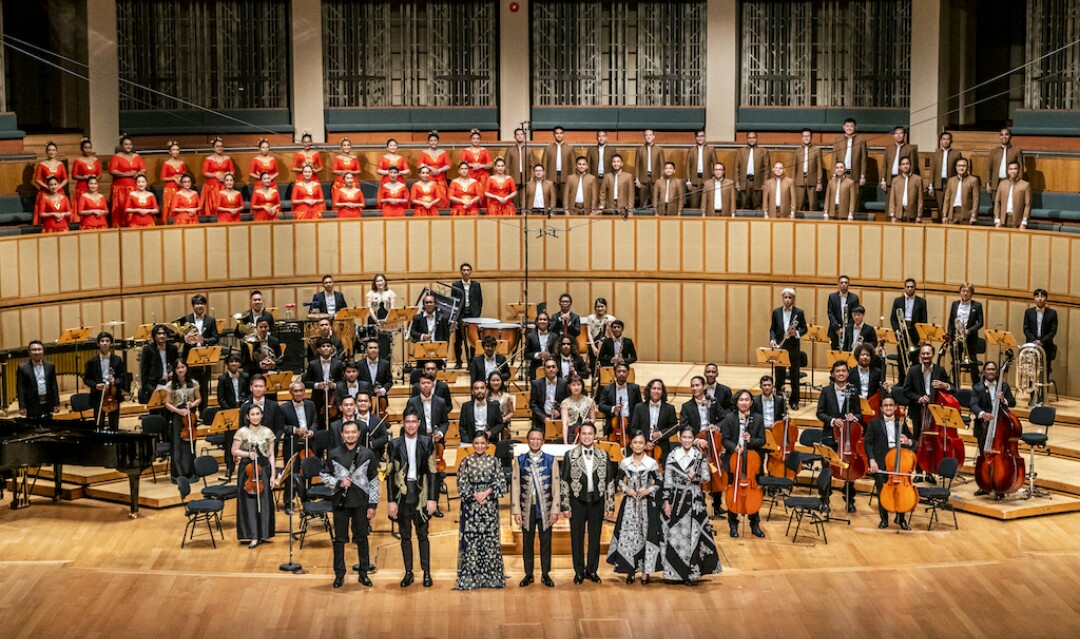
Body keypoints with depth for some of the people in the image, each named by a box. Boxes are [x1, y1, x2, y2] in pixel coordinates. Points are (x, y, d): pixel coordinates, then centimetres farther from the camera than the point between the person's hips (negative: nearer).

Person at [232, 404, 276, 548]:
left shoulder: (268, 432, 3)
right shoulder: (242, 432, -2)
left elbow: (271, 455, 5)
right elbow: (234, 451, 2)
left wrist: (273, 474, 0)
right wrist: (247, 453, -15)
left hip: (264, 469, 2)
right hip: (247, 469, -2)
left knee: (264, 502, 4)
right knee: (249, 502, -2)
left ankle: (263, 533, 16)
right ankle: (253, 536, 0)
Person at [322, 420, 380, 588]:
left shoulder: (367, 454, 0)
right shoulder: (333, 454, 0)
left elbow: (374, 481, 2)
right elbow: (324, 475, 5)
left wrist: (373, 504, -2)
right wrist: (338, 482, -12)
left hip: (361, 502, 0)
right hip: (340, 501, 0)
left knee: (362, 538, 7)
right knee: (339, 539, 6)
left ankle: (364, 573, 18)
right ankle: (339, 574, 16)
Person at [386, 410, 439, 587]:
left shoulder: (426, 443, 2)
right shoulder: (394, 444, 2)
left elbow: (432, 472, 1)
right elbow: (390, 474, 2)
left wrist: (432, 498, -4)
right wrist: (390, 500, -3)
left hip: (421, 493, -1)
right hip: (402, 494, 1)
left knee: (422, 534, 2)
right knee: (405, 535, 7)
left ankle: (426, 572, 10)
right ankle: (408, 573, 15)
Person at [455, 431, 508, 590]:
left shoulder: (494, 461, 7)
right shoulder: (466, 462, 5)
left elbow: (501, 482, 2)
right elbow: (462, 484, 1)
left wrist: (487, 492, -12)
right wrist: (475, 496, -11)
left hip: (490, 506, 1)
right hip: (470, 505, -1)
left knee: (490, 538, 1)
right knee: (470, 539, -4)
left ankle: (492, 577, 7)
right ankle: (470, 576, 0)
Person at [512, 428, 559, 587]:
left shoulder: (551, 460, 2)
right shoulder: (519, 460, 3)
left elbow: (556, 486, 0)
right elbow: (515, 486, 1)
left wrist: (555, 510, -5)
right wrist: (516, 511, -4)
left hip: (545, 507, 0)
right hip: (527, 507, 0)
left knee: (545, 542, 5)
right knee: (527, 542, 7)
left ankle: (545, 574, 16)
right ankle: (528, 574, 18)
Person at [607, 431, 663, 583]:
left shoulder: (652, 463, -3)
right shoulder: (624, 463, 3)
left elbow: (659, 482, 3)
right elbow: (618, 480, 13)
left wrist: (649, 490, -11)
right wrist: (626, 489, -4)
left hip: (647, 503, -2)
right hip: (629, 503, 2)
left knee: (646, 535, -2)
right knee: (628, 535, -2)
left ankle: (645, 571, 7)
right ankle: (630, 570, 9)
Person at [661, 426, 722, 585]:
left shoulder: (699, 456, 2)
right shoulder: (672, 456, 1)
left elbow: (707, 477, 2)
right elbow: (667, 481, 1)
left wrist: (695, 476, -18)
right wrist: (666, 501, -4)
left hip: (694, 500, 0)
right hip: (676, 499, 0)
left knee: (693, 534, -2)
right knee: (675, 533, 1)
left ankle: (691, 571, 5)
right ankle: (676, 570, 11)